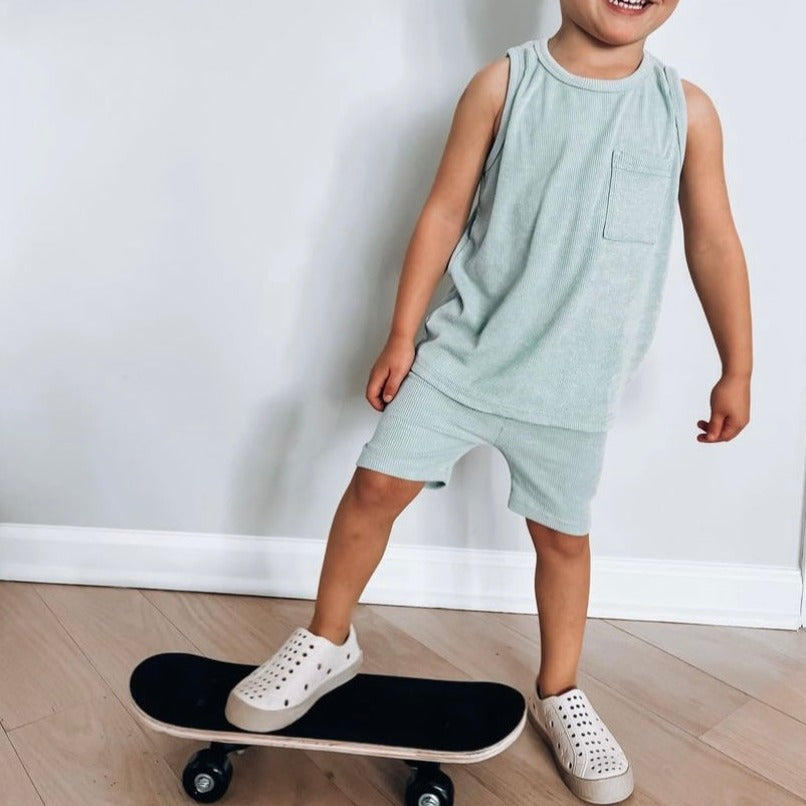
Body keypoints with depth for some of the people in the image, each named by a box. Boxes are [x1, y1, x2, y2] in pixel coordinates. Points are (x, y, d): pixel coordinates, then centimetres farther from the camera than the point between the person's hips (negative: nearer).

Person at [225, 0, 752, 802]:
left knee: (562, 533, 12)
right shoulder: (502, 83, -4)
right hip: (467, 346, -1)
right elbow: (443, 213, -2)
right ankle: (327, 643, 20)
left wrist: (735, 371, 6)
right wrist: (401, 335, -3)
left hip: (577, 378, 1)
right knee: (378, 480, -5)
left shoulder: (687, 109, 0)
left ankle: (558, 693, 35)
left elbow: (714, 245, 5)